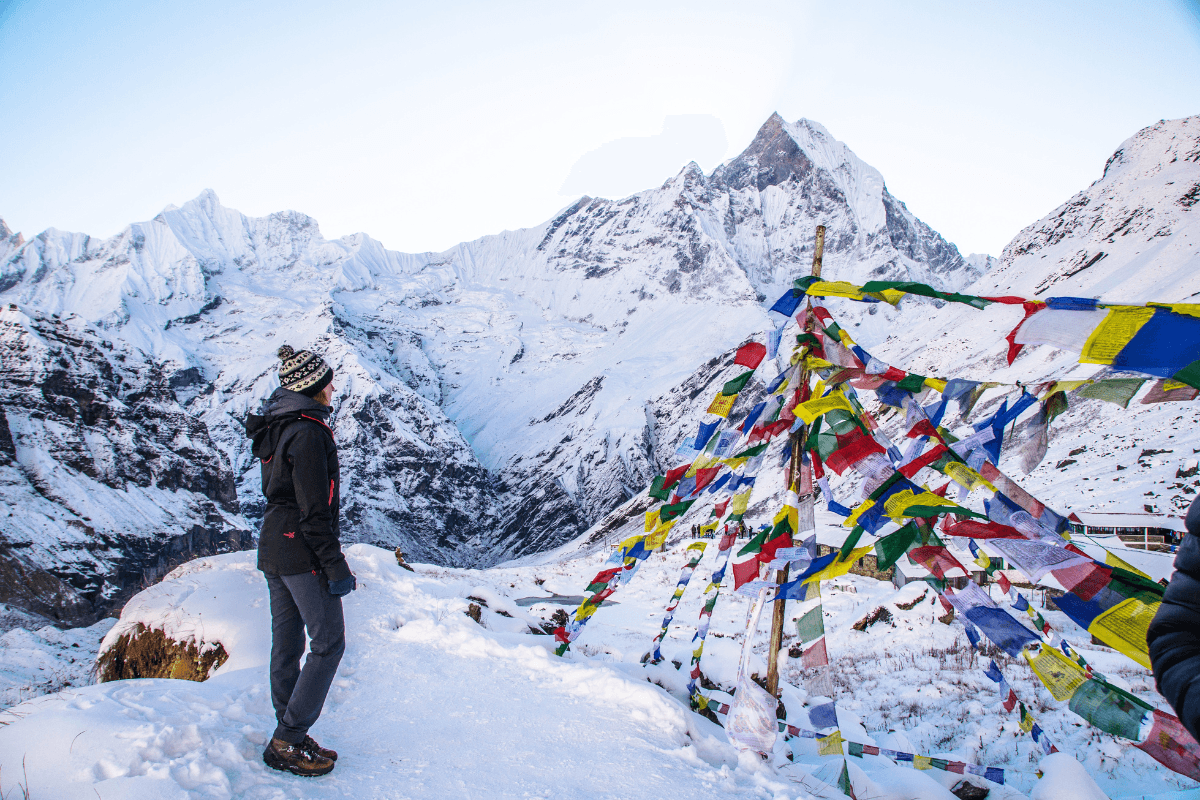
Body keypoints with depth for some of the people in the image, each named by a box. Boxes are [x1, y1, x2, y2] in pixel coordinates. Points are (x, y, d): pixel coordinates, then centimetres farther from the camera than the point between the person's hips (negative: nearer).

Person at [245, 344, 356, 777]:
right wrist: (335, 565, -17)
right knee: (328, 643, -1)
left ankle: (288, 735, 23)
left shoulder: (276, 429, 11)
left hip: (273, 546, 10)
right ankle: (287, 742, 2)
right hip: (302, 552, -9)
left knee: (287, 642, 14)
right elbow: (314, 509, -21)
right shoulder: (309, 433, -19)